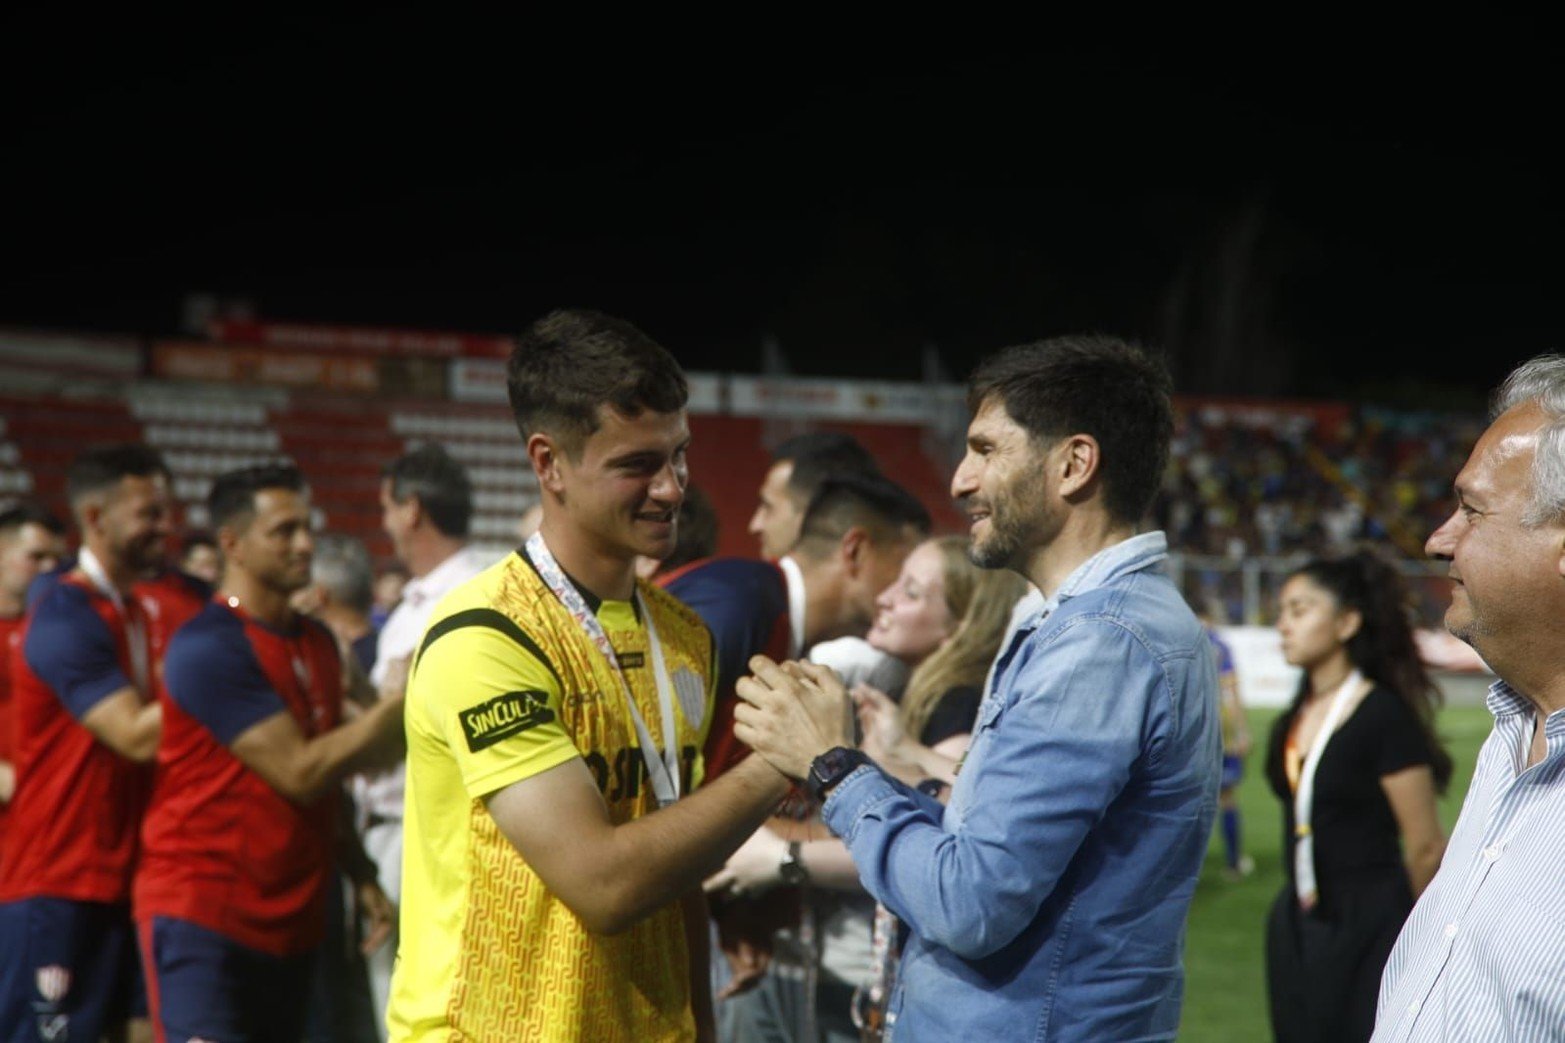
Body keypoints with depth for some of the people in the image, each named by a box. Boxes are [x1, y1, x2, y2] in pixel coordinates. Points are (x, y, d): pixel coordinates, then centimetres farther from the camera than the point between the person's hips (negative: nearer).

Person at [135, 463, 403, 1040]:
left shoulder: (319, 642, 12)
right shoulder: (207, 647, -13)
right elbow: (301, 772, -17)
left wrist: (362, 875, 10)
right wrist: (399, 705, -15)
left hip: (292, 918, 7)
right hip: (204, 915, -7)